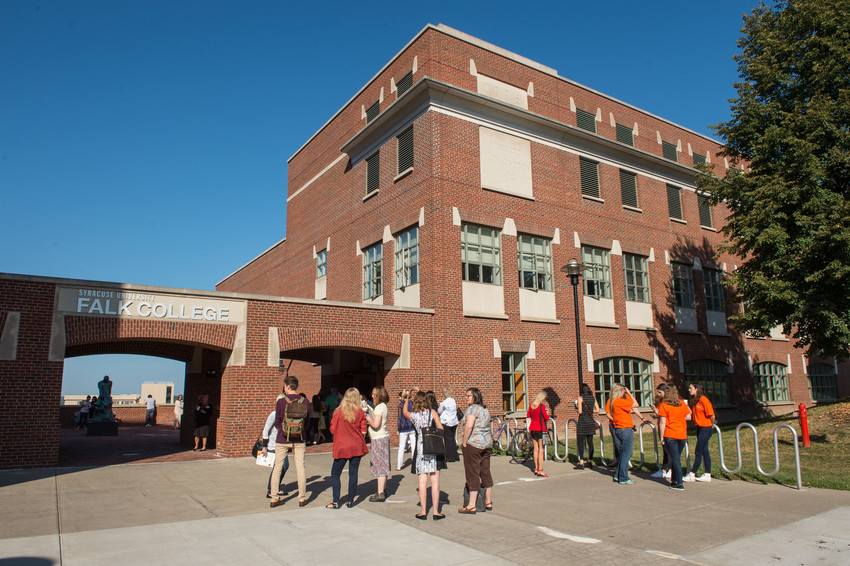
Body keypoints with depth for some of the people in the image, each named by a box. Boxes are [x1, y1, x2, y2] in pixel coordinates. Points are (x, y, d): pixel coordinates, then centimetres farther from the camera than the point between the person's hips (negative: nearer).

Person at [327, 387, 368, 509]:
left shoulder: (338, 412, -6)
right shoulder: (360, 413, -4)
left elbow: (332, 430, -2)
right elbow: (363, 432, -2)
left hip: (341, 447, -1)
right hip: (356, 447, 2)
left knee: (335, 473, 8)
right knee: (353, 473, 8)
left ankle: (335, 502, 4)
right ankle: (350, 501, 11)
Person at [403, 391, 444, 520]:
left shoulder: (412, 415, 2)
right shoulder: (432, 412, -1)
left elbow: (405, 411, 25)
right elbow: (441, 429, -1)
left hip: (420, 448, 1)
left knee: (422, 481, 5)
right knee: (435, 481, 3)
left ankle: (423, 512, 9)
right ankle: (435, 512, 7)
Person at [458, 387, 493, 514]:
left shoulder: (472, 408, -13)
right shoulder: (485, 409, 14)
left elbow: (469, 426, -23)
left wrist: (464, 443, -16)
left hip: (473, 444, -9)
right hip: (487, 444, 9)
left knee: (472, 474, -4)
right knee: (485, 472, 13)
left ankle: (471, 506, -1)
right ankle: (488, 502, 21)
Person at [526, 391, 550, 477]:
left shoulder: (531, 405, 6)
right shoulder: (542, 406, -16)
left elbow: (528, 416, 15)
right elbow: (546, 418, -13)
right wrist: (547, 413, 9)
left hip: (532, 428, 7)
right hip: (541, 429, -7)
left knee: (536, 449, 13)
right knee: (541, 449, -3)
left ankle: (536, 469, 19)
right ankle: (540, 470, -3)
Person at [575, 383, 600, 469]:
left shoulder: (580, 398, -8)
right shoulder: (593, 398, 7)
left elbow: (580, 411, -14)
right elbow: (597, 410, 5)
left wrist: (577, 407, 6)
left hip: (582, 421, -5)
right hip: (591, 421, 6)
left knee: (580, 442, -1)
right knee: (590, 442, 12)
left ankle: (581, 463, -4)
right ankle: (590, 461, 18)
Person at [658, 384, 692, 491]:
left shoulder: (664, 406, -9)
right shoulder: (682, 403, 5)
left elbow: (662, 423, -11)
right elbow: (688, 417, 8)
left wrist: (661, 437, -5)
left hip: (670, 435, -5)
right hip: (682, 435, 5)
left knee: (675, 459, -1)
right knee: (676, 458, 16)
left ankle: (679, 484, -2)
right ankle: (674, 480, 25)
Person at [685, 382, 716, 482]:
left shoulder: (703, 400, -17)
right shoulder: (695, 401, 11)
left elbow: (712, 415, -16)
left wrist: (712, 425, -2)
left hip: (706, 429, -9)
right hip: (700, 428, 9)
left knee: (698, 452, -3)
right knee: (704, 451, 12)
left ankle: (692, 474, 3)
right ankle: (707, 475, 19)